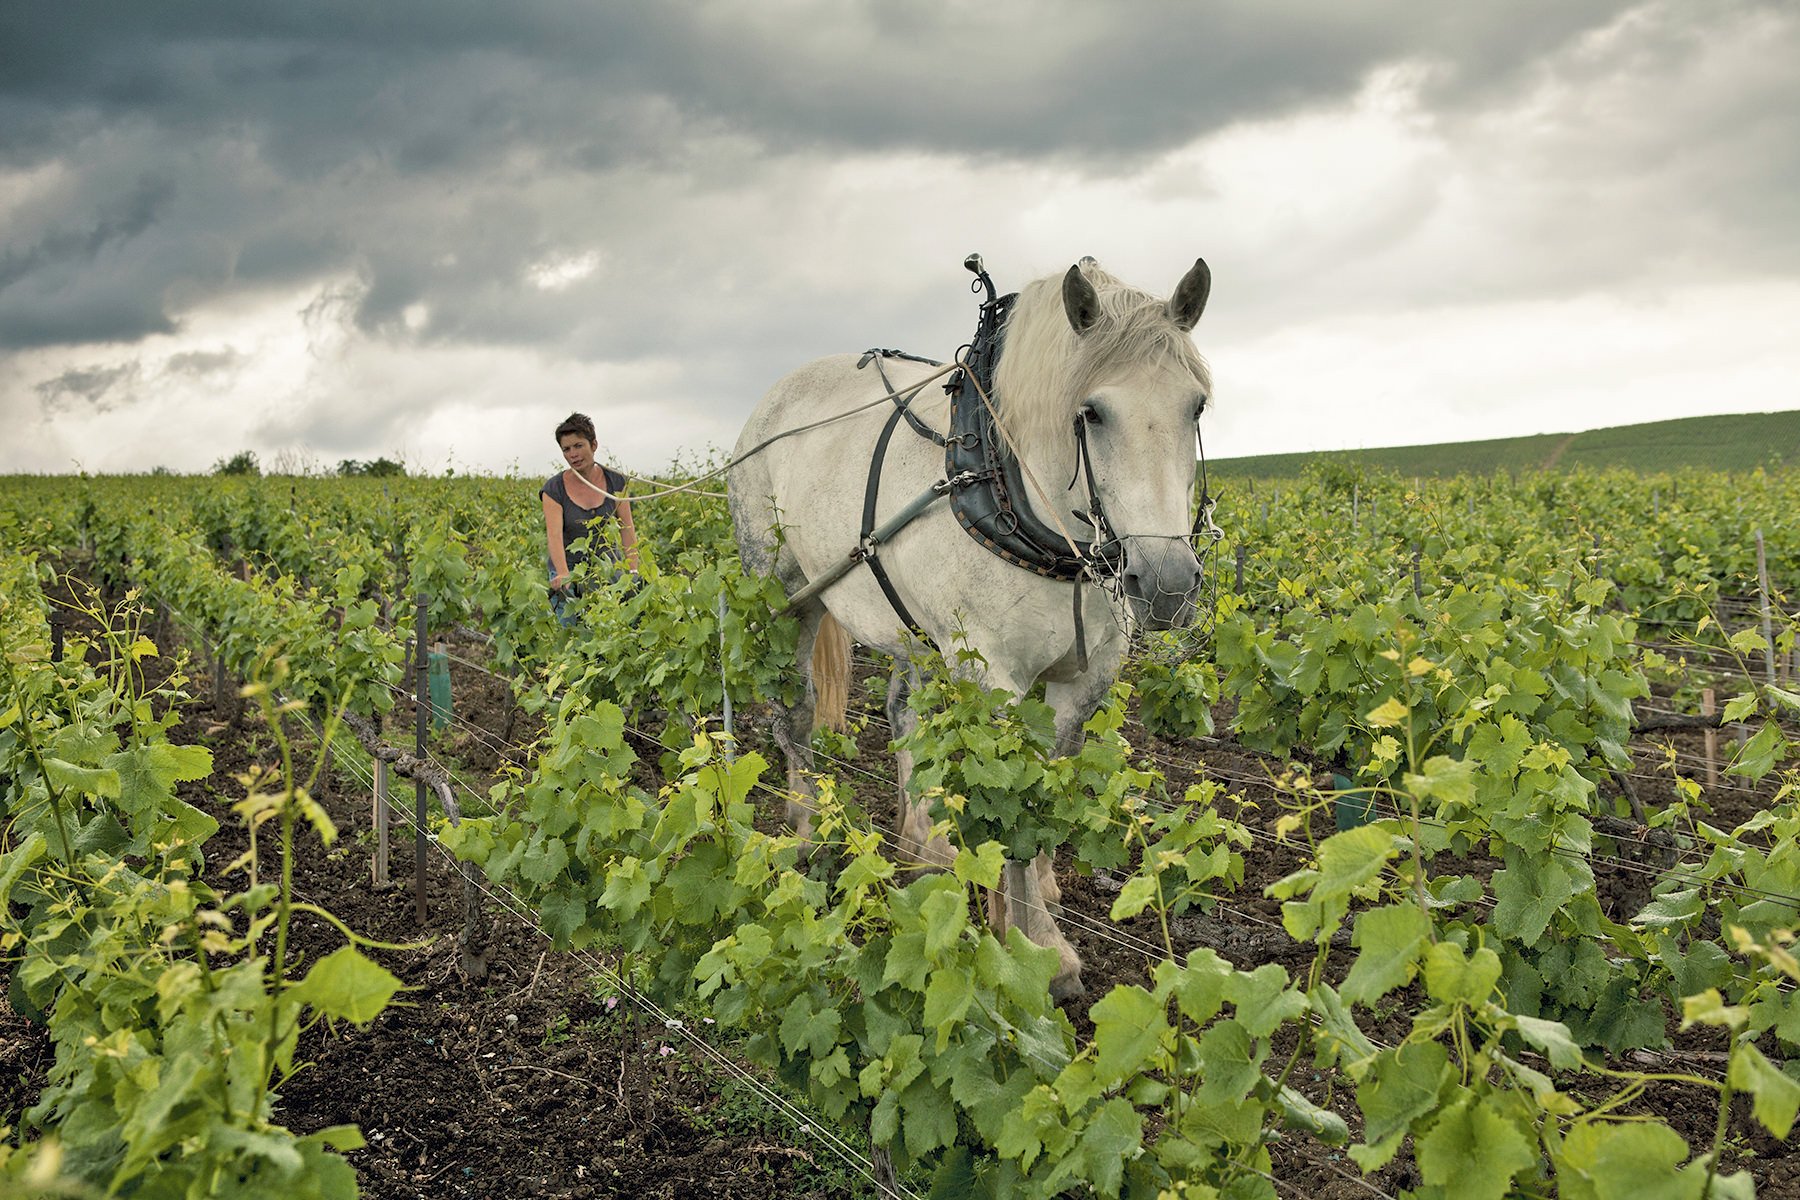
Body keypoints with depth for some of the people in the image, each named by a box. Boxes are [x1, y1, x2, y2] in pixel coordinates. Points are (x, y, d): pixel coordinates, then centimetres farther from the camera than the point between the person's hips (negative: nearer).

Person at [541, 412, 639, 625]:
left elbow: (627, 529, -2)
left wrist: (633, 570, -15)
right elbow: (554, 535, -21)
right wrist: (563, 575, -37)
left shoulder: (615, 481, 0)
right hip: (569, 571, -2)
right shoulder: (555, 488, -8)